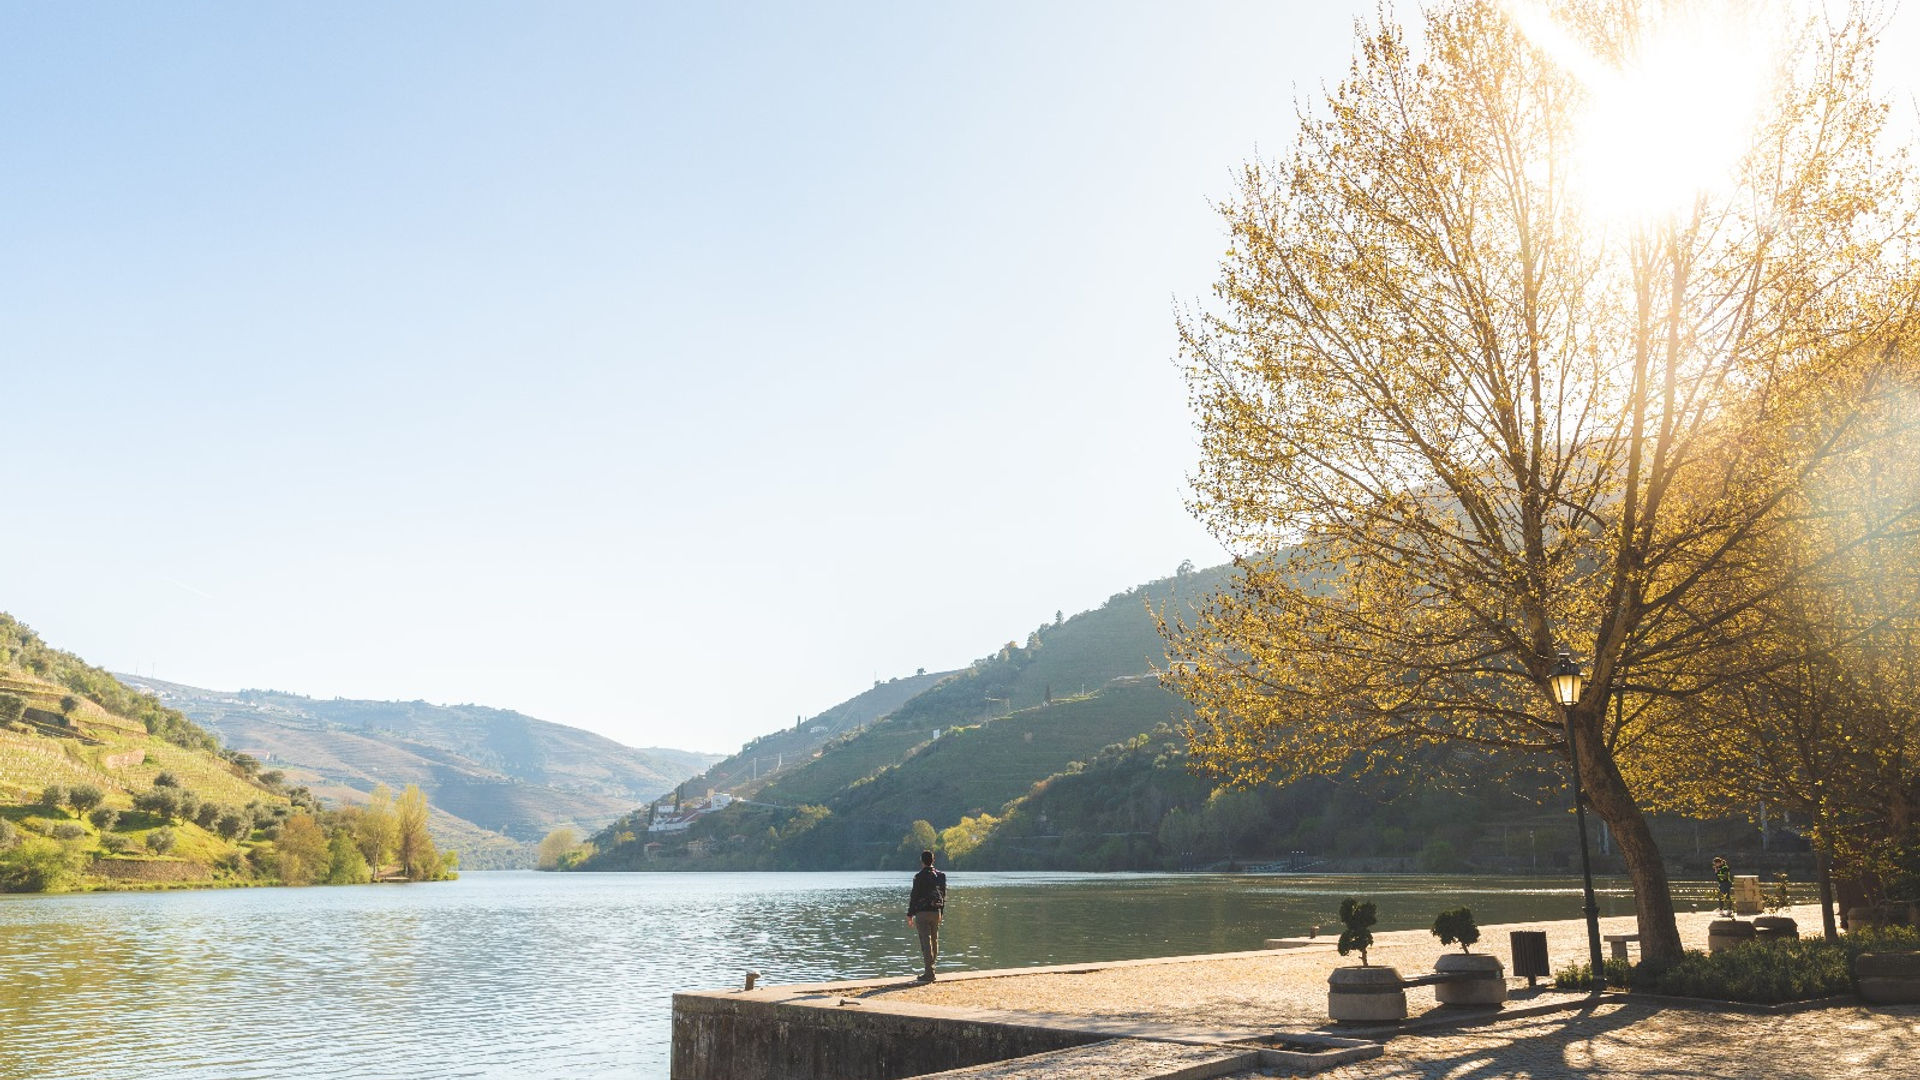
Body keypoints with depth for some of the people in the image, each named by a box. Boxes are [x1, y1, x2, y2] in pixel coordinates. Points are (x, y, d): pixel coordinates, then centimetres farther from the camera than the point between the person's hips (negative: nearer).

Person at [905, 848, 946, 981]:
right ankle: (930, 970, 23)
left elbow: (914, 896, -10)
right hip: (936, 912, 6)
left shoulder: (920, 876, -10)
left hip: (922, 912, -6)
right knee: (934, 941, 14)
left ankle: (929, 973, -9)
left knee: (926, 941, -6)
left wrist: (910, 915, -4)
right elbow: (944, 895, 13)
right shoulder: (941, 876, 8)